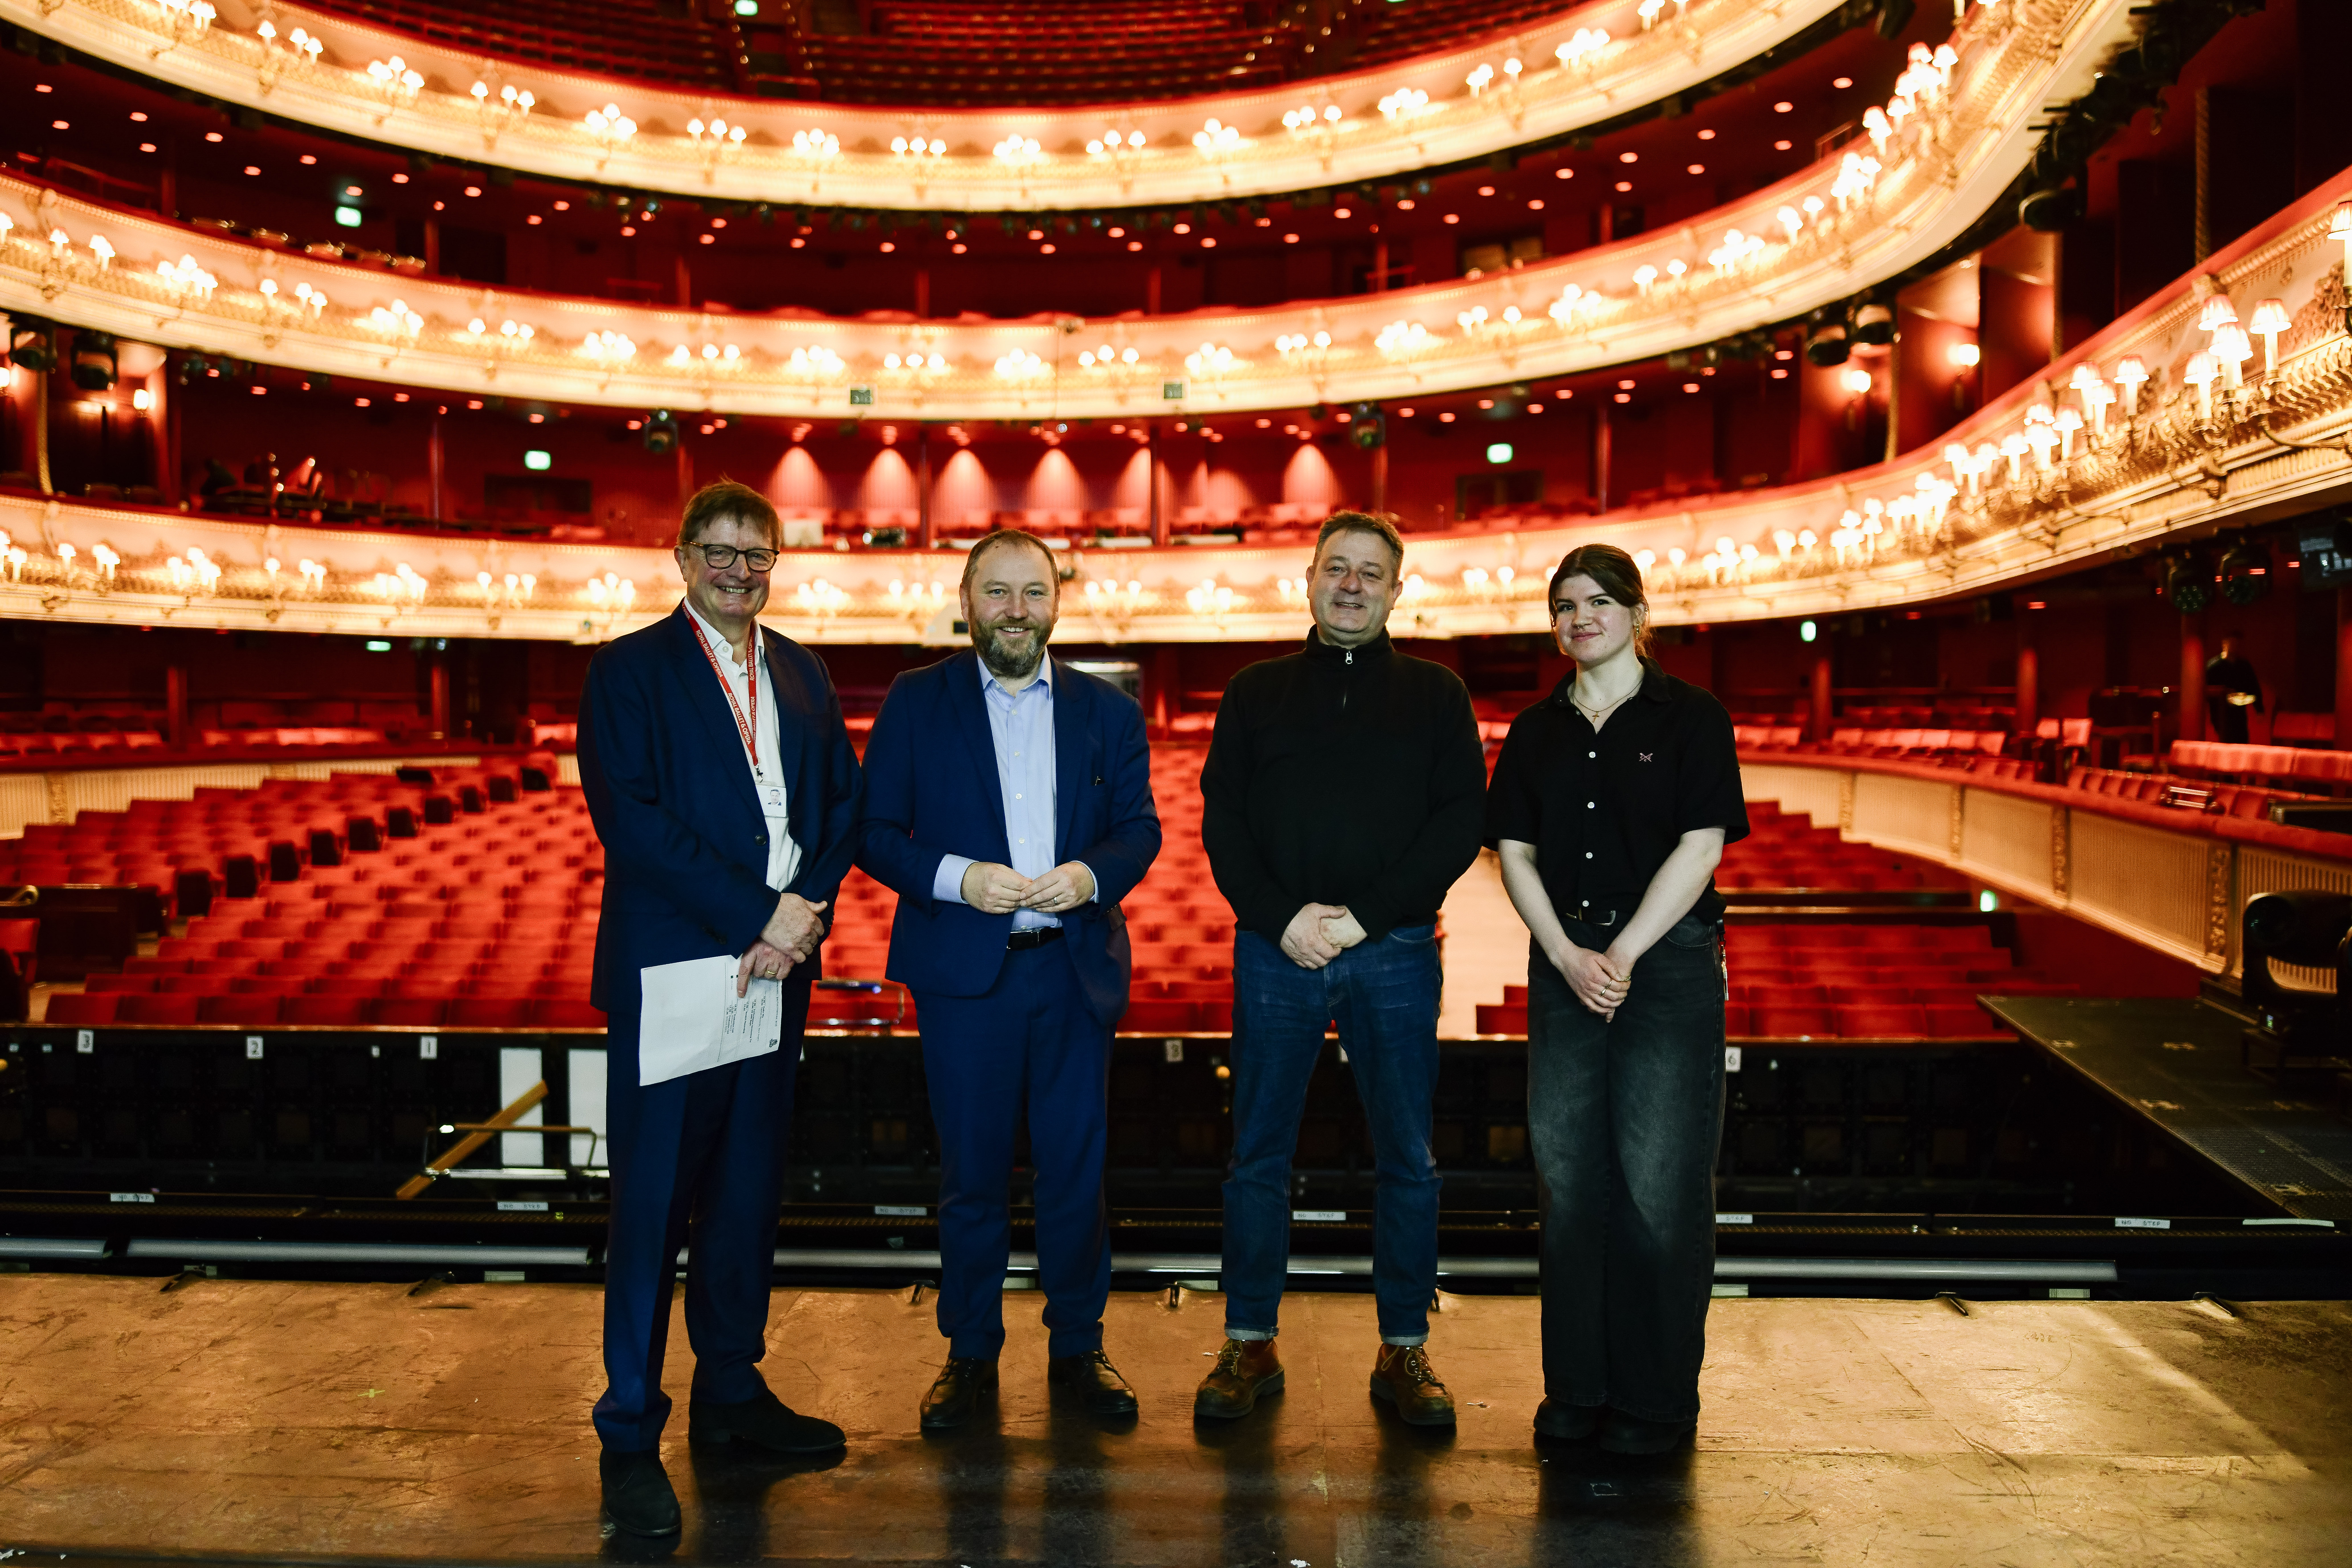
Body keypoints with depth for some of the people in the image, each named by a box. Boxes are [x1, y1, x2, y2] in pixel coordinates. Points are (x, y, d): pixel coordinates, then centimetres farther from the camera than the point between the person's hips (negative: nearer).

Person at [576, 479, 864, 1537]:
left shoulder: (801, 675, 15)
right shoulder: (628, 670, -2)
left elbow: (841, 803, 10)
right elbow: (630, 816, -14)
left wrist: (804, 909, -8)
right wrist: (755, 916, -17)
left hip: (775, 968, 6)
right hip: (667, 972, -5)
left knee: (749, 1193, 14)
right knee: (653, 1204, 0)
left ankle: (732, 1394, 28)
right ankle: (630, 1439, 11)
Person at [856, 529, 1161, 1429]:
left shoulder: (1107, 711, 9)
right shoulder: (917, 702, 4)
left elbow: (1140, 828, 9)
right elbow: (874, 831, 0)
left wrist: (1093, 875, -12)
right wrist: (956, 877, -16)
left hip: (1077, 969, 2)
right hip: (963, 972, -1)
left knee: (1076, 1170, 7)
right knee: (972, 1174, 7)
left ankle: (1077, 1347, 24)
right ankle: (970, 1355, 22)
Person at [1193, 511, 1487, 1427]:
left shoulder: (1435, 695, 8)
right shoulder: (1257, 693, 11)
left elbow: (1462, 821, -1)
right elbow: (1222, 821, 4)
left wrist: (1365, 914, -11)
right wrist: (1283, 918, -11)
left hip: (1395, 953, 0)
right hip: (1276, 949, 1)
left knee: (1407, 1158, 5)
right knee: (1259, 1154, 5)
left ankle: (1404, 1351, 18)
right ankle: (1251, 1344, 17)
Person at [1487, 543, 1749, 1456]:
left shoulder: (1690, 719, 0)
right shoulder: (1537, 731, 11)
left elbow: (1701, 846, -8)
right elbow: (1514, 851, 6)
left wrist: (1623, 954, -13)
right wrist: (1569, 957, -8)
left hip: (1668, 964, -4)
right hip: (1564, 965, 4)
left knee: (1660, 1184, -2)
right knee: (1568, 1178, 6)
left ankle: (1657, 1399, 11)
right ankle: (1578, 1385, 18)